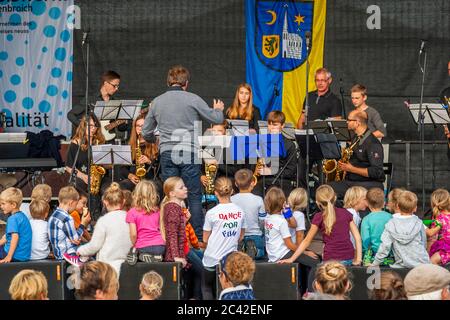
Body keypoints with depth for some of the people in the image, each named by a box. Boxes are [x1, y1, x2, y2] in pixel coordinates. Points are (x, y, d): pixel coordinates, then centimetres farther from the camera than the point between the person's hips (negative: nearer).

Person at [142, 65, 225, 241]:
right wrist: (218, 109, 26)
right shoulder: (192, 99, -4)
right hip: (188, 153, -3)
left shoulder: (157, 102, 7)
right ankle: (200, 237, 2)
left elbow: (146, 133, 16)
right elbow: (217, 119, 3)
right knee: (194, 197, 2)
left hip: (166, 154, 3)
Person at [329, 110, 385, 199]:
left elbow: (377, 172, -18)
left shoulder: (373, 144, -10)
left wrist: (352, 169, -16)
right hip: (350, 181, 8)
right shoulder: (356, 140, 19)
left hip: (370, 183, -8)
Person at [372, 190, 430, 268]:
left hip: (402, 265, -2)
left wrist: (375, 263, 8)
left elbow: (385, 247, -3)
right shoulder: (418, 223, 3)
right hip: (422, 263, 2)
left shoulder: (391, 225, -1)